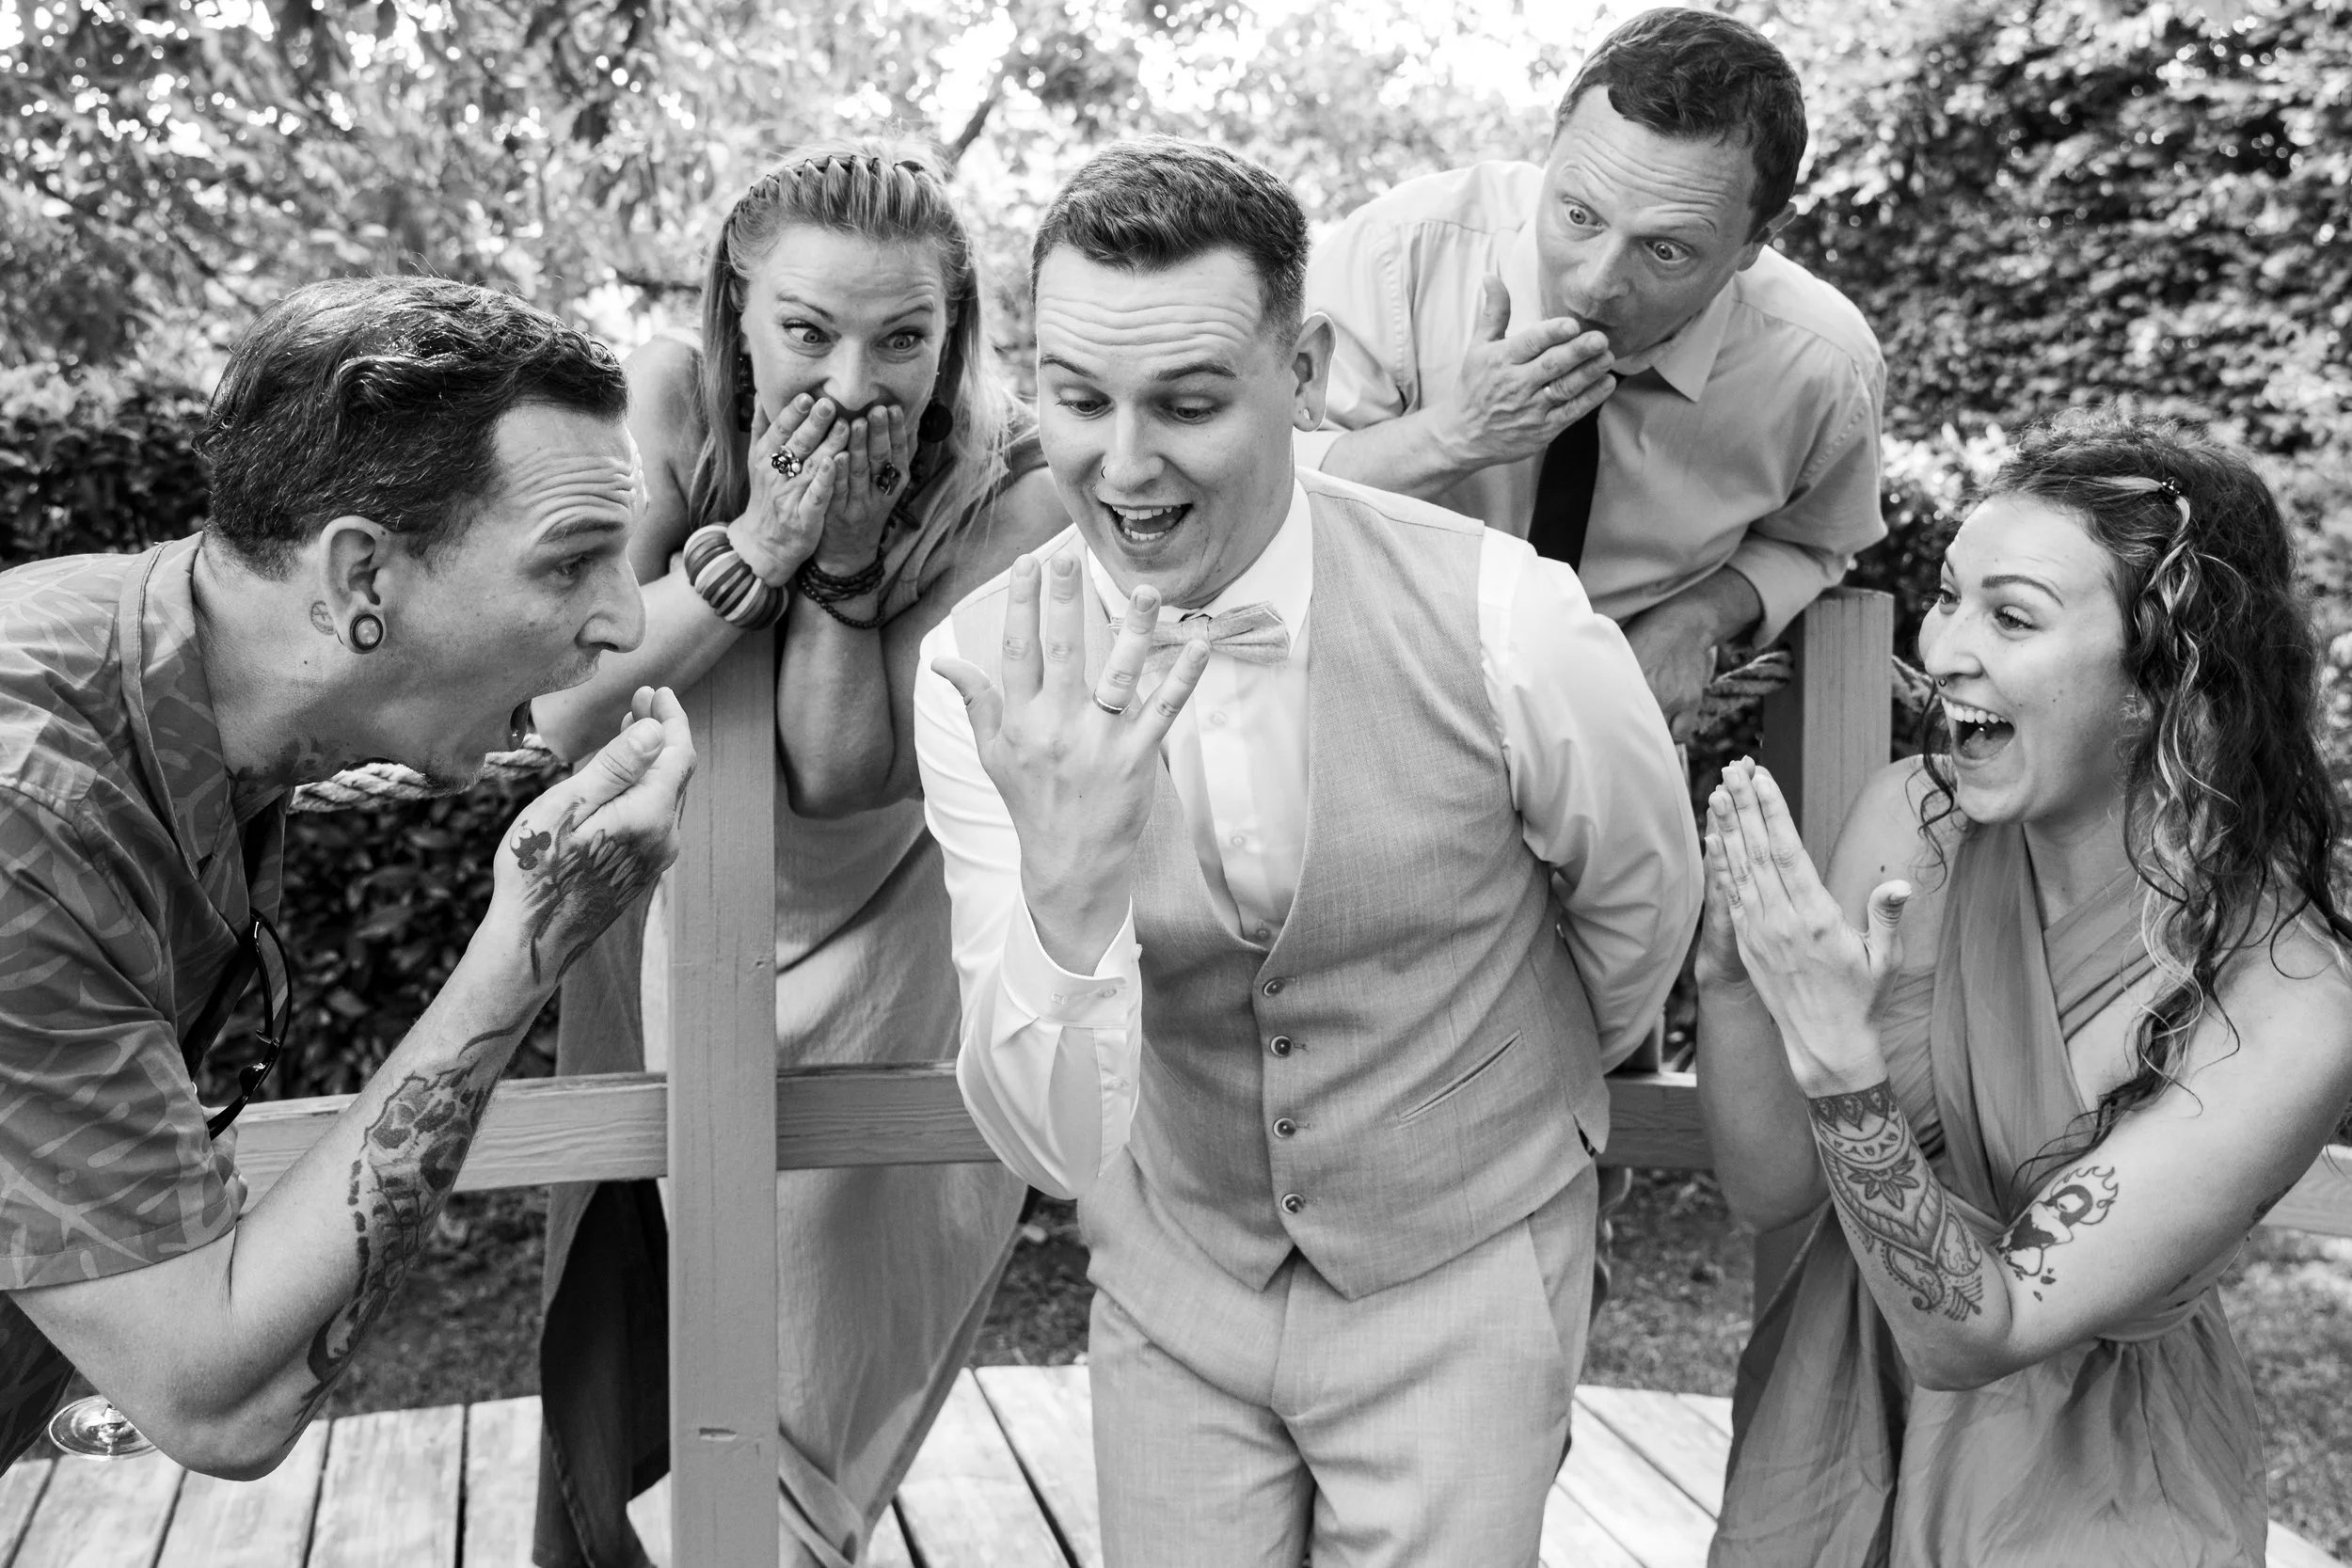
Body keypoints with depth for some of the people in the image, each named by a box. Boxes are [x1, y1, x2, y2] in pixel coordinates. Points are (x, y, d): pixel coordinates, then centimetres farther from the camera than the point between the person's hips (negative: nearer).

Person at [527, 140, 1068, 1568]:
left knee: (790, 1430, 9)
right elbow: (567, 712, -21)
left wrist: (846, 560, -31)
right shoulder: (671, 403, -16)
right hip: (656, 928, 2)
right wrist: (759, 545, -28)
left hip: (870, 965, -2)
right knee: (601, 1392, 12)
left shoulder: (1009, 490, -21)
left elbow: (838, 774, -21)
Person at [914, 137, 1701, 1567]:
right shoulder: (982, 675, -18)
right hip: (1172, 1278, 2)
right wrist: (1064, 889, -41)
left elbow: (1642, 904, -3)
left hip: (1458, 1287, -1)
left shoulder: (1505, 622, -24)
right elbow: (1057, 1149, -22)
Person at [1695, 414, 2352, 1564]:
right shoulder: (1915, 815, -16)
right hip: (1838, 1410, 4)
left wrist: (1841, 1063, -39)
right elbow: (1769, 1190, -11)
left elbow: (1969, 1336, -26)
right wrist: (1731, 974, -28)